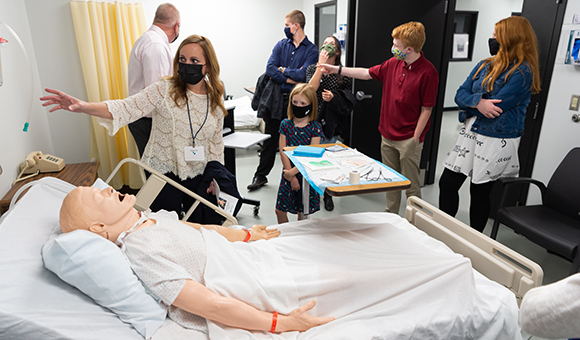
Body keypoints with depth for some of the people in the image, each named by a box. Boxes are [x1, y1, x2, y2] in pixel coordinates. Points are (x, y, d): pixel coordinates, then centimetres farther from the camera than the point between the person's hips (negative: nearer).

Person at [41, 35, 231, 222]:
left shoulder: (215, 100, 0)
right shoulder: (164, 90, -10)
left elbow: (216, 143, 7)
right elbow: (126, 108, -21)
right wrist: (83, 107, -36)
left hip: (197, 175, 3)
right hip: (164, 172, -3)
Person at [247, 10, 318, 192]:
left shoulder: (311, 50, -1)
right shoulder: (281, 45, 9)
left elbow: (302, 75, -16)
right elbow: (270, 69, -5)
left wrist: (282, 69, -5)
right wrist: (291, 79, -12)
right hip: (276, 98, 3)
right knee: (270, 139, 9)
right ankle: (261, 175, 20)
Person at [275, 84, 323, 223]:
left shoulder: (315, 127, -8)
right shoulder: (285, 124, -1)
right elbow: (282, 151, -5)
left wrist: (293, 172, -18)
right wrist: (291, 176, -11)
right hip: (289, 173, 2)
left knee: (303, 213, 8)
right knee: (280, 210, 5)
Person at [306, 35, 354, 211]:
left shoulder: (344, 74, 3)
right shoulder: (312, 68, 6)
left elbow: (348, 102, 3)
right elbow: (310, 89, -14)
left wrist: (334, 98, -16)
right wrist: (321, 65, -14)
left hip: (331, 124, -1)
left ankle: (328, 194, 24)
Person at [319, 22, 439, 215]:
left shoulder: (428, 72, -16)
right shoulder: (394, 63, 3)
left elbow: (426, 109, -14)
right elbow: (367, 73, 15)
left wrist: (415, 139, -14)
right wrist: (337, 69, 13)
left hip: (408, 139, -6)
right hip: (387, 135, 7)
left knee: (411, 185, 4)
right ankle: (390, 215, 34)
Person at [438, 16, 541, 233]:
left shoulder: (523, 72, -12)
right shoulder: (484, 66, 10)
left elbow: (494, 107, -20)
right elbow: (460, 95, 1)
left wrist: (468, 103, -5)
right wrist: (478, 102, -19)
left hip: (496, 141, -6)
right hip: (470, 134, 7)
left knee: (480, 192, 6)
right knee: (447, 183, 5)